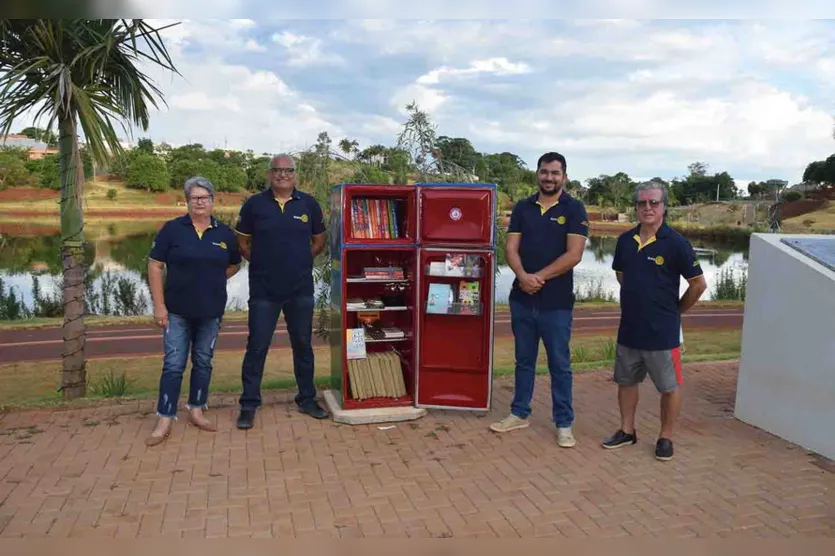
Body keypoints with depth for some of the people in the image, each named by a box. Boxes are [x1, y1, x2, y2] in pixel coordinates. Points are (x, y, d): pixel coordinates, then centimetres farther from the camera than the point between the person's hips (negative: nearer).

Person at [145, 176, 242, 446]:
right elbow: (155, 265, -5)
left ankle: (196, 411, 27)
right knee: (173, 364, -1)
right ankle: (164, 421, 7)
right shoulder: (172, 229, -5)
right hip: (177, 311, -2)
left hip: (211, 311, 3)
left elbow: (234, 265, 16)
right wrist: (159, 305, -10)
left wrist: (212, 280, 2)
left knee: (203, 362, 12)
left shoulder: (225, 233, 2)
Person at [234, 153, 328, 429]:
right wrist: (261, 263, -1)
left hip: (301, 290, 2)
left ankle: (307, 399, 27)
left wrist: (301, 261, 2)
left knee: (303, 345, 12)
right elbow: (242, 242, 7)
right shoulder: (254, 204, -1)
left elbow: (319, 241, 12)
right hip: (263, 291, -1)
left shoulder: (309, 204, 3)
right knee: (257, 347, 3)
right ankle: (249, 404, 15)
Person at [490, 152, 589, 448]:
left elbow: (573, 255, -12)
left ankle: (564, 424, 18)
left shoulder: (574, 209, -3)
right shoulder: (522, 207, 7)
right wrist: (523, 276, -18)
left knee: (560, 364, 6)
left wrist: (539, 277, -16)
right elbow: (511, 248, 0)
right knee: (524, 360, 15)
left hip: (556, 302, -3)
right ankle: (519, 413, 29)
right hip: (522, 298, 4)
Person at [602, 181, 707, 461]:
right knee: (626, 381, 15)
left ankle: (665, 437, 23)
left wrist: (675, 310, 0)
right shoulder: (625, 240, 2)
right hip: (629, 328, 5)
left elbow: (699, 284, -8)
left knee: (669, 387, 7)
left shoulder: (675, 243, -13)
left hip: (662, 332, -5)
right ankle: (627, 430, 31)